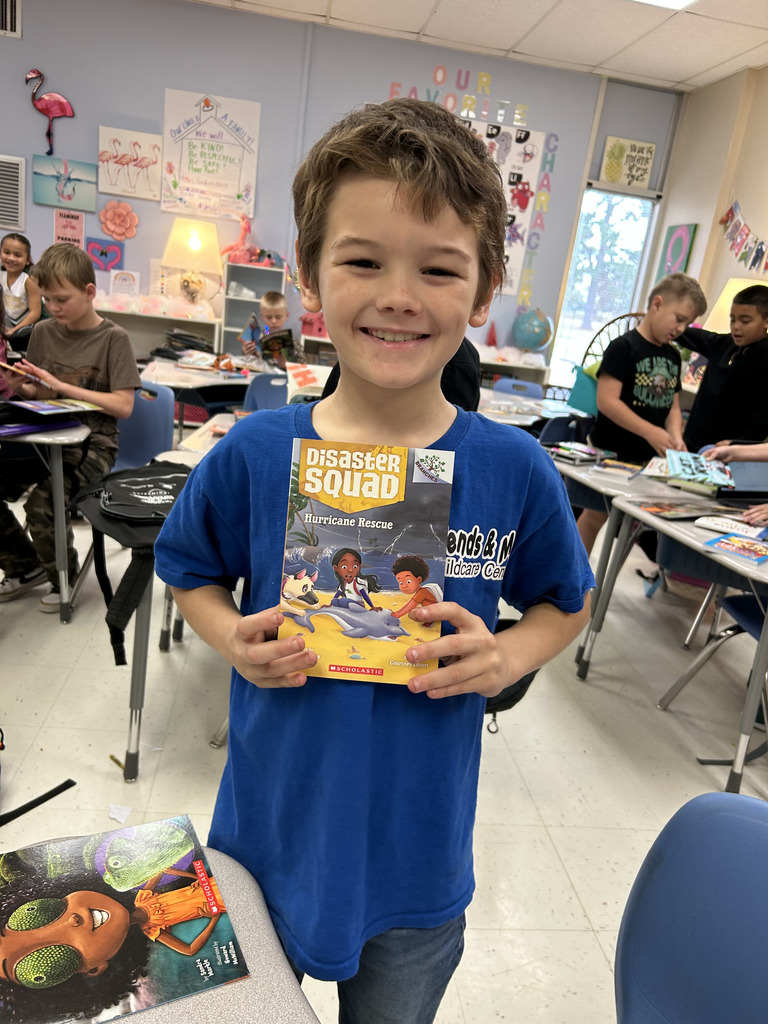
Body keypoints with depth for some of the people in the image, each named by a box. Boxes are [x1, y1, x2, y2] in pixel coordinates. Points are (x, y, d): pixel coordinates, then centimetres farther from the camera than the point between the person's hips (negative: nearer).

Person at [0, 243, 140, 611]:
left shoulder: (113, 339, -6)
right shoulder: (43, 332, 10)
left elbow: (123, 405, -13)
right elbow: (38, 393, 20)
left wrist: (61, 385, -17)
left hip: (92, 443, -6)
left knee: (42, 501, -28)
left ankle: (64, 578, 2)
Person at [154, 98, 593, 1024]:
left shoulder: (514, 470, -16)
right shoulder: (254, 455, -16)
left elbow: (564, 601, 1)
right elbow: (192, 573, 2)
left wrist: (508, 658, -18)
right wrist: (234, 641, -17)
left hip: (418, 855, 0)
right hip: (264, 834, 1)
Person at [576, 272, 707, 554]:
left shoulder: (673, 356, 10)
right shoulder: (624, 347, -13)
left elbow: (673, 405, 13)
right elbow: (606, 401, -20)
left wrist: (675, 437, -8)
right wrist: (650, 432, -24)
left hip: (650, 459, 6)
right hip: (612, 454, -6)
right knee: (596, 515, 6)